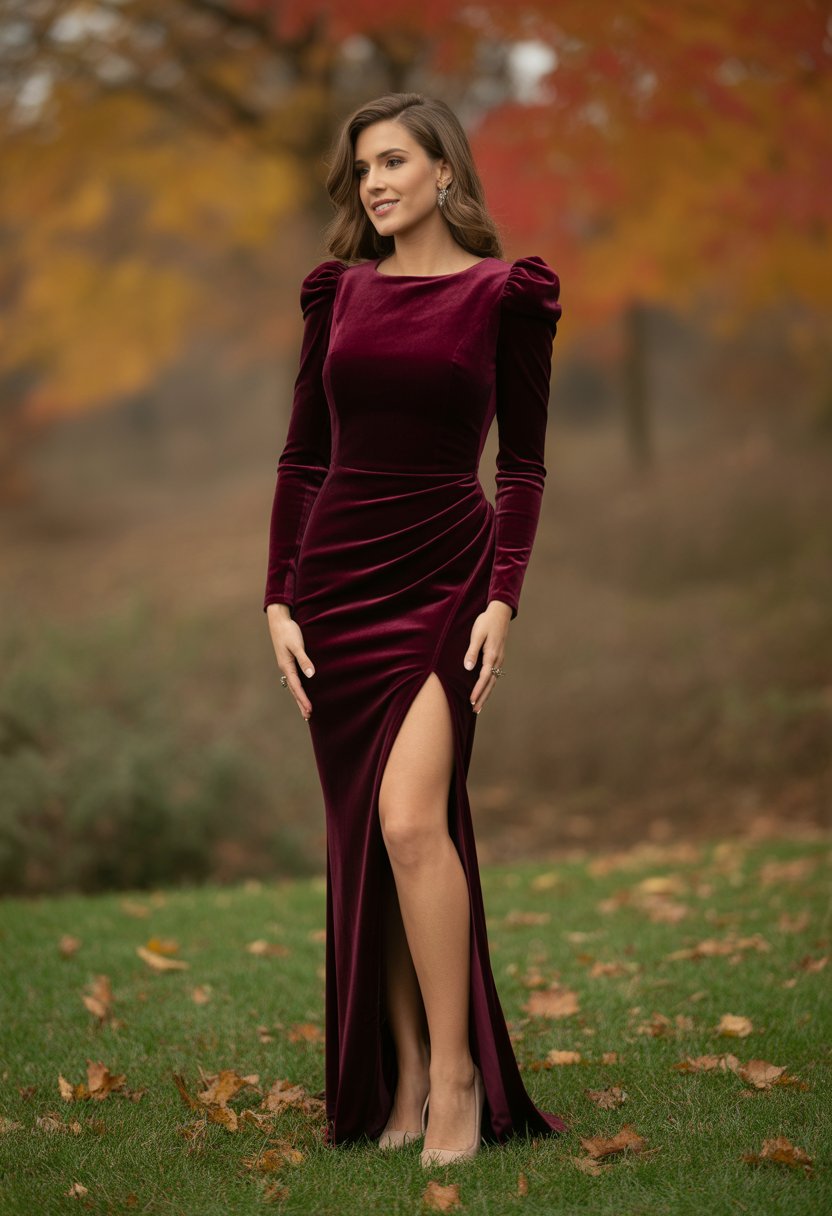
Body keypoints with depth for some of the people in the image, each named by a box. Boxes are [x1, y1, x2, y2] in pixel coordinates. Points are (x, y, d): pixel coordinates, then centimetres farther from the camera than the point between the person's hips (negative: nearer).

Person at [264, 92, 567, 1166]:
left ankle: (457, 1078, -10)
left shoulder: (504, 292, 1)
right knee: (361, 837, 4)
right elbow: (301, 456, 10)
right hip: (337, 574, 4)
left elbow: (523, 461, 0)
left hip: (445, 573, -4)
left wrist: (504, 598, -10)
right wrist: (279, 599, 3)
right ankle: (402, 1079, 12)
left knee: (410, 816, -19)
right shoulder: (338, 292, 11)